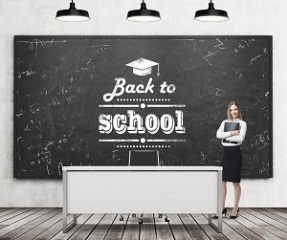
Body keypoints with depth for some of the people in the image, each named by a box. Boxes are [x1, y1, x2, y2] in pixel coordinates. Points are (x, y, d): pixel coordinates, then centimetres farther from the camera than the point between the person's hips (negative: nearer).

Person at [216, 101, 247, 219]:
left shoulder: (242, 123, -1)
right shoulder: (225, 122, 11)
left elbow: (240, 138, -16)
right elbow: (218, 134, -4)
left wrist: (225, 137, -9)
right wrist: (231, 133, -15)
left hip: (235, 152, -4)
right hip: (225, 152, 4)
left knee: (235, 182, 2)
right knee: (222, 181, 4)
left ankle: (235, 208, 11)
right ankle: (222, 207, 12)